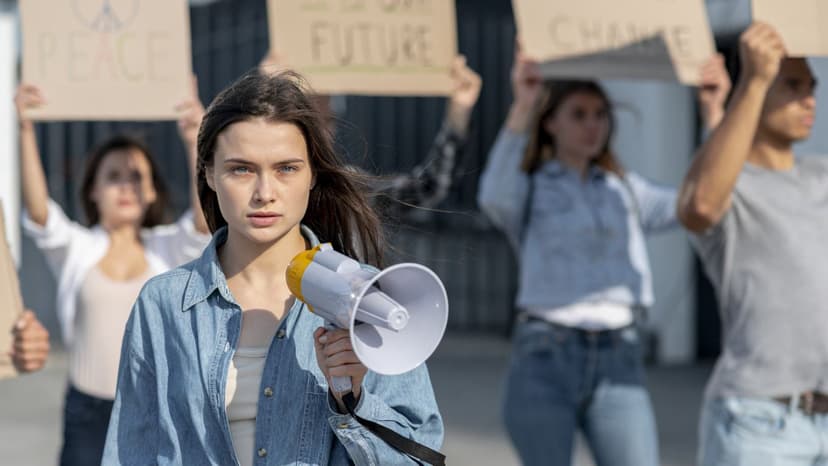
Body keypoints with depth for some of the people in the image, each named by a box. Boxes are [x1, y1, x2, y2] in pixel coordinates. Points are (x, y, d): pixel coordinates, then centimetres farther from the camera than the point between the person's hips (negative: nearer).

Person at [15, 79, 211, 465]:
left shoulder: (169, 248, 1)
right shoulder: (75, 248, 0)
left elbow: (205, 217, -19)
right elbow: (37, 208, -17)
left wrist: (194, 142, -35)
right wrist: (26, 131, -33)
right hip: (88, 410, 0)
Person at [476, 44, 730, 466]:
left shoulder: (624, 191, 16)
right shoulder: (525, 191, 4)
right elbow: (494, 197, -22)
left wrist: (714, 114, -11)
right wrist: (522, 108, -35)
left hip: (618, 362, 3)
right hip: (545, 358, -3)